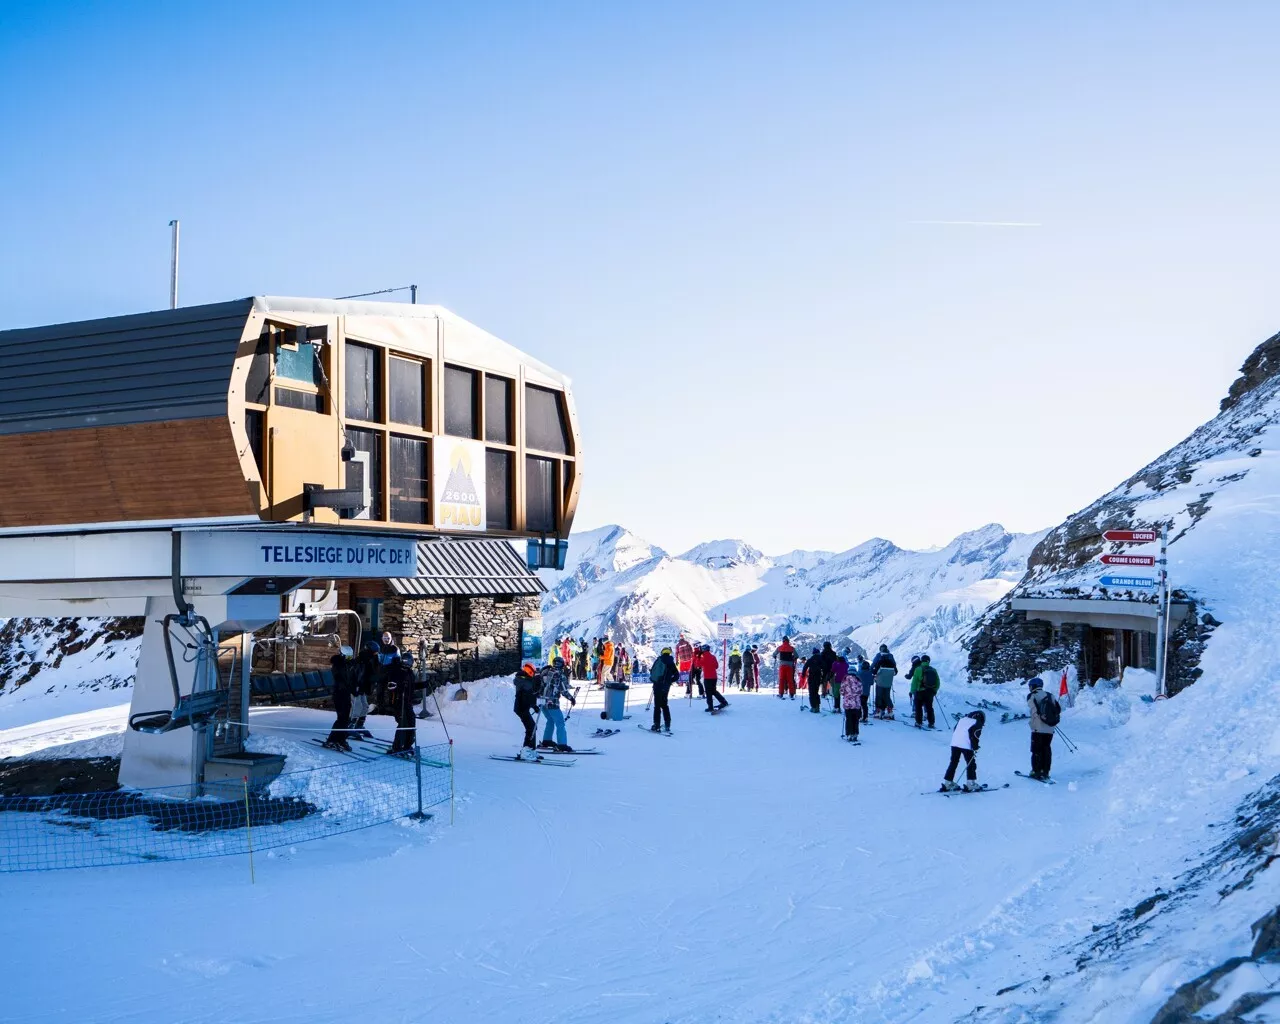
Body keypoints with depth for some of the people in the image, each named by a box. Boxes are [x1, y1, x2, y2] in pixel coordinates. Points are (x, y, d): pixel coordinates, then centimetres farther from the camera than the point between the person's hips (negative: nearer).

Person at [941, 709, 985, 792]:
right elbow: (975, 735, -6)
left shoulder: (962, 719, 25)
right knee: (971, 764, 5)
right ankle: (970, 784, 1)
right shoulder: (978, 723, 7)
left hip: (955, 743, 6)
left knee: (953, 763, 13)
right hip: (966, 745, -6)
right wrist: (975, 747, -1)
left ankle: (947, 783, 13)